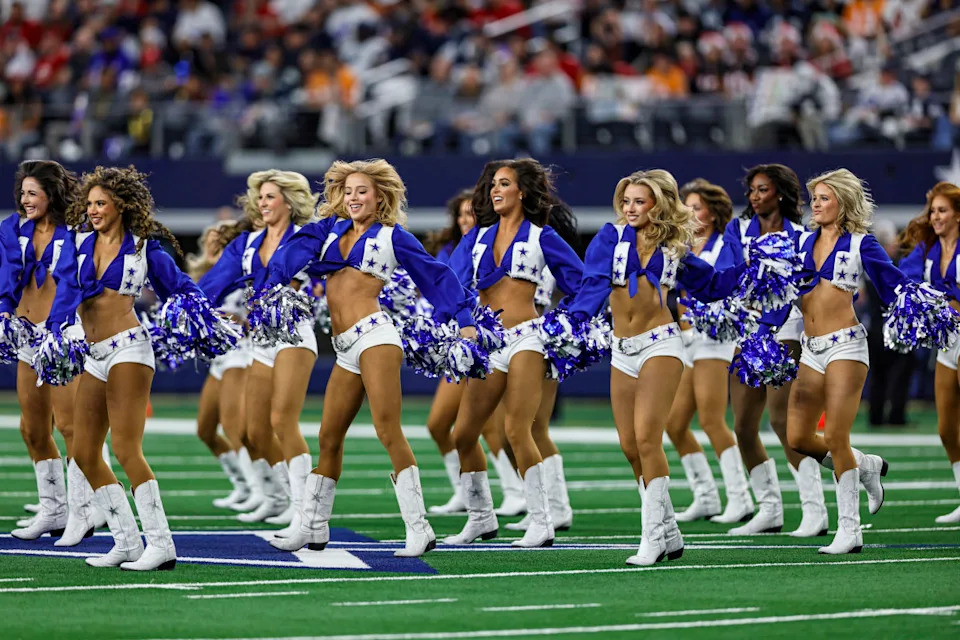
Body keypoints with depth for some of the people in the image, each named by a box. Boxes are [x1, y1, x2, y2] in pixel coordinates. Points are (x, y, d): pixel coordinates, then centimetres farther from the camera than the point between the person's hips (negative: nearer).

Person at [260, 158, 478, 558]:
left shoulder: (392, 236, 7)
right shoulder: (330, 229, 19)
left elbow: (437, 277, 9)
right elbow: (294, 253, 6)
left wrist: (464, 321, 4)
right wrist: (267, 291, -9)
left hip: (374, 336, -6)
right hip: (345, 350, 6)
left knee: (388, 432, -15)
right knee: (329, 437, 10)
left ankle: (419, 530, -17)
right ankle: (312, 528, 20)